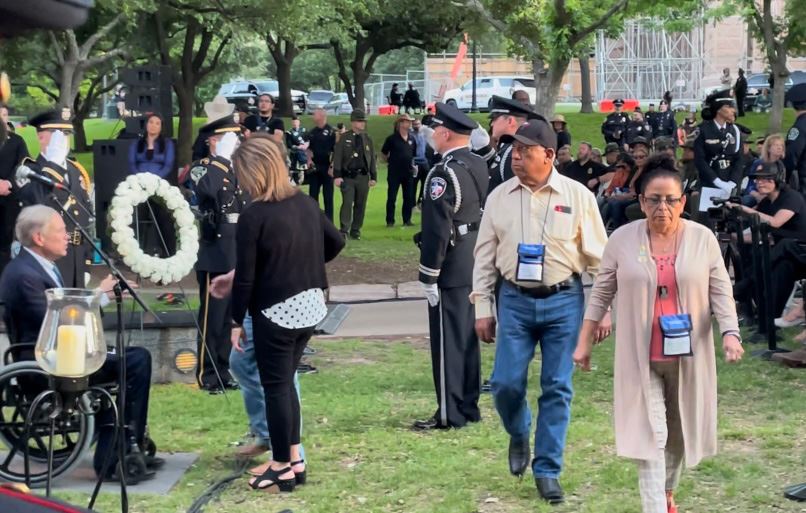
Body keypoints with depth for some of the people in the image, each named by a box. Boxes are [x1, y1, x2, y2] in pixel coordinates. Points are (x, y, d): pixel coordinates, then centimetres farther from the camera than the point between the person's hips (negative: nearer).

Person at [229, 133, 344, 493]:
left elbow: (245, 277, -15)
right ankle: (295, 460, 24)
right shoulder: (306, 203, 3)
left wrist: (237, 321, -5)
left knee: (276, 387, 4)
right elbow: (336, 243, 16)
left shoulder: (253, 216, -17)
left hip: (276, 313, -7)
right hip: (310, 307, 7)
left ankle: (283, 469, 12)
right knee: (285, 381, 19)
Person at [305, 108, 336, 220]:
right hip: (314, 168, 6)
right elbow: (308, 148, 20)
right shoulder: (312, 132, 10)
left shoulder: (331, 132, -7)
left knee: (328, 196, -1)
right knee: (313, 194, 8)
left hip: (327, 168, -5)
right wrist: (309, 159, 3)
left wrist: (332, 167, -15)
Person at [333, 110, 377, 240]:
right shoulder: (344, 138, -1)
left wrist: (374, 177, 9)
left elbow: (372, 159, 13)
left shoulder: (367, 139, 10)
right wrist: (337, 176, -10)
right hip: (348, 176, -3)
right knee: (347, 203, -10)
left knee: (360, 205, 6)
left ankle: (356, 231, 15)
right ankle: (344, 230, -4)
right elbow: (337, 158, -3)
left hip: (363, 177, 3)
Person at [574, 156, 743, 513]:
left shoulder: (703, 238, -1)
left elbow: (721, 292, 0)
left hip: (688, 356, 2)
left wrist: (730, 333, -15)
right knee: (650, 434, -7)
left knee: (678, 431, 15)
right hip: (641, 357, -1)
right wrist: (584, 342, 5)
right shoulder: (622, 239, -1)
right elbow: (601, 293, 5)